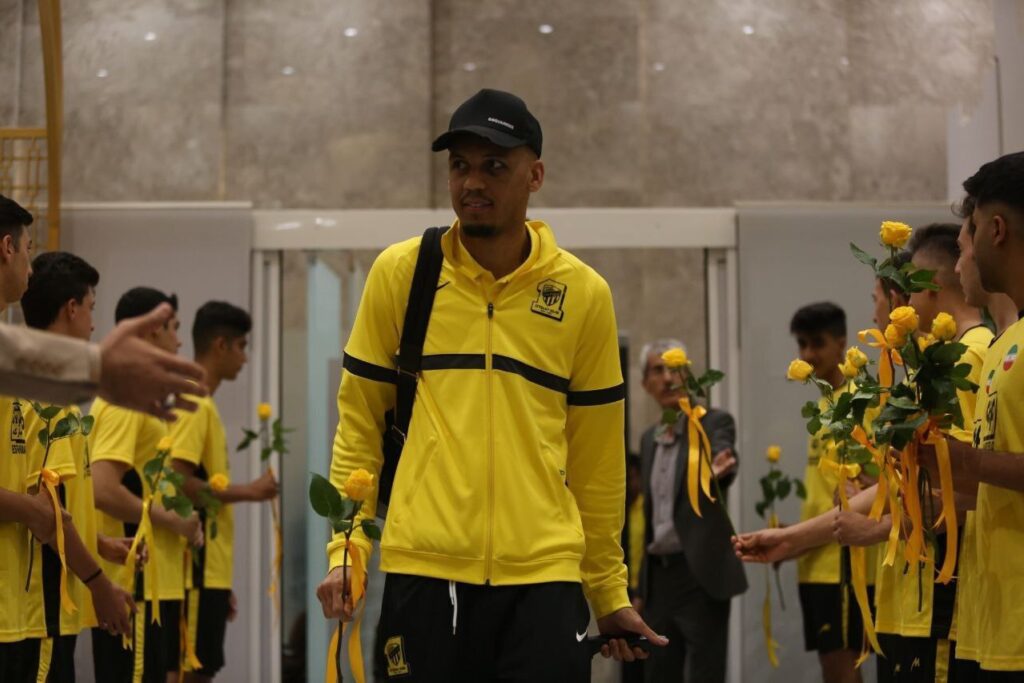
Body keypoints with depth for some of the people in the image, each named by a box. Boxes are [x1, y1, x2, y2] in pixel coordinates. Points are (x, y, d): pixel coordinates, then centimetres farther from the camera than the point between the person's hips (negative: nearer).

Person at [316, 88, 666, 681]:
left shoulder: (585, 293, 4)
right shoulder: (400, 272, 3)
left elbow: (597, 459, 10)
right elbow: (359, 418, 8)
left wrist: (609, 591, 12)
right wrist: (347, 547, 0)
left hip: (546, 574, 0)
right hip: (423, 568, 0)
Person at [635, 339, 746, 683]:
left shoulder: (714, 422, -3)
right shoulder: (649, 439, 15)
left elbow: (722, 458, -25)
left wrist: (718, 470, -50)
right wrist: (641, 586, 17)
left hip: (701, 574, -6)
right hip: (659, 577, 6)